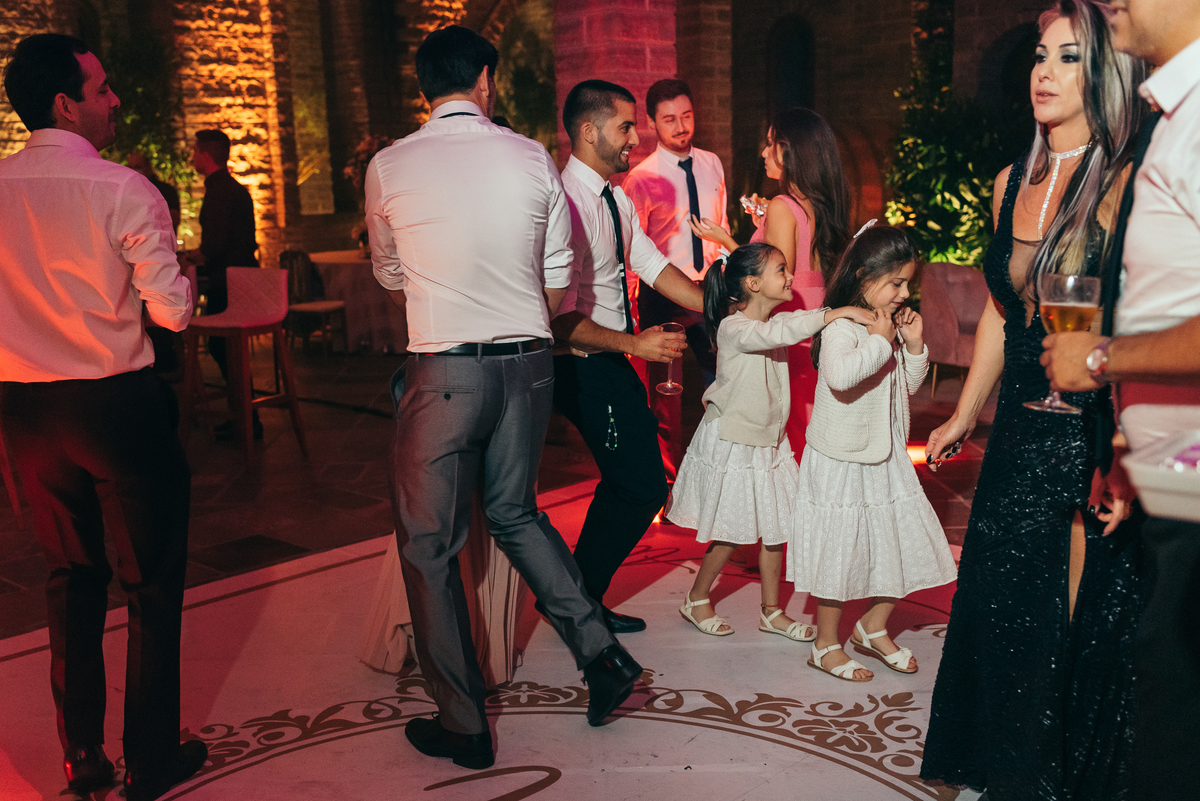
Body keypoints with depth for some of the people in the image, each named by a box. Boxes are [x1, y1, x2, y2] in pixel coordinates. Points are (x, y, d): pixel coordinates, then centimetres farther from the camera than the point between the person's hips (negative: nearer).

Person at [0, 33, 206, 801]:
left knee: (71, 576, 20)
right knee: (153, 580, 10)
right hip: (119, 405, -5)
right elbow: (173, 311, -12)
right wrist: (176, 270, 7)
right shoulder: (123, 190, -13)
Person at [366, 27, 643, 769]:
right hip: (529, 365, 4)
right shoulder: (534, 159, 1)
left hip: (445, 372, -3)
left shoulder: (389, 167, -4)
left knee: (430, 546, 9)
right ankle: (602, 653, 19)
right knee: (516, 513, 24)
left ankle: (464, 727, 18)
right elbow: (559, 285, 7)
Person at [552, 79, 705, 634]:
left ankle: (583, 597, 34)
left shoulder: (616, 199, 10)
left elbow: (653, 266, 10)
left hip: (611, 361, 10)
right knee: (642, 487, -4)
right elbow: (560, 317, -25)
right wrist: (633, 344, -28)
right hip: (585, 366, -10)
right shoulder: (566, 203, -21)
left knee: (626, 483, 18)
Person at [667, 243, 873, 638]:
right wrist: (837, 313, -40)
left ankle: (772, 612, 24)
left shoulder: (780, 321, 5)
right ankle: (696, 600, 25)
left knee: (774, 528, 11)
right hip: (731, 444, -7)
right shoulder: (733, 328, -22)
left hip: (769, 442, 7)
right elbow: (776, 334, -38)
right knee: (731, 532, 4)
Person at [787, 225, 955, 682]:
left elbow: (909, 385, 17)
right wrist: (880, 340, -26)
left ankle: (873, 627, 31)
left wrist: (914, 345, 0)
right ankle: (826, 645, 20)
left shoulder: (889, 326, 7)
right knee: (839, 552, 3)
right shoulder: (841, 327, -19)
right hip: (841, 460, -8)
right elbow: (840, 375, -40)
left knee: (906, 542, 12)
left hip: (886, 456, 8)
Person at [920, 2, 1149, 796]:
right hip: (1020, 433, 7)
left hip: (1093, 441, -6)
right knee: (998, 607, 16)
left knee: (1077, 629, 7)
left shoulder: (1127, 185, -13)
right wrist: (964, 416, 21)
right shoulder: (1012, 183, 8)